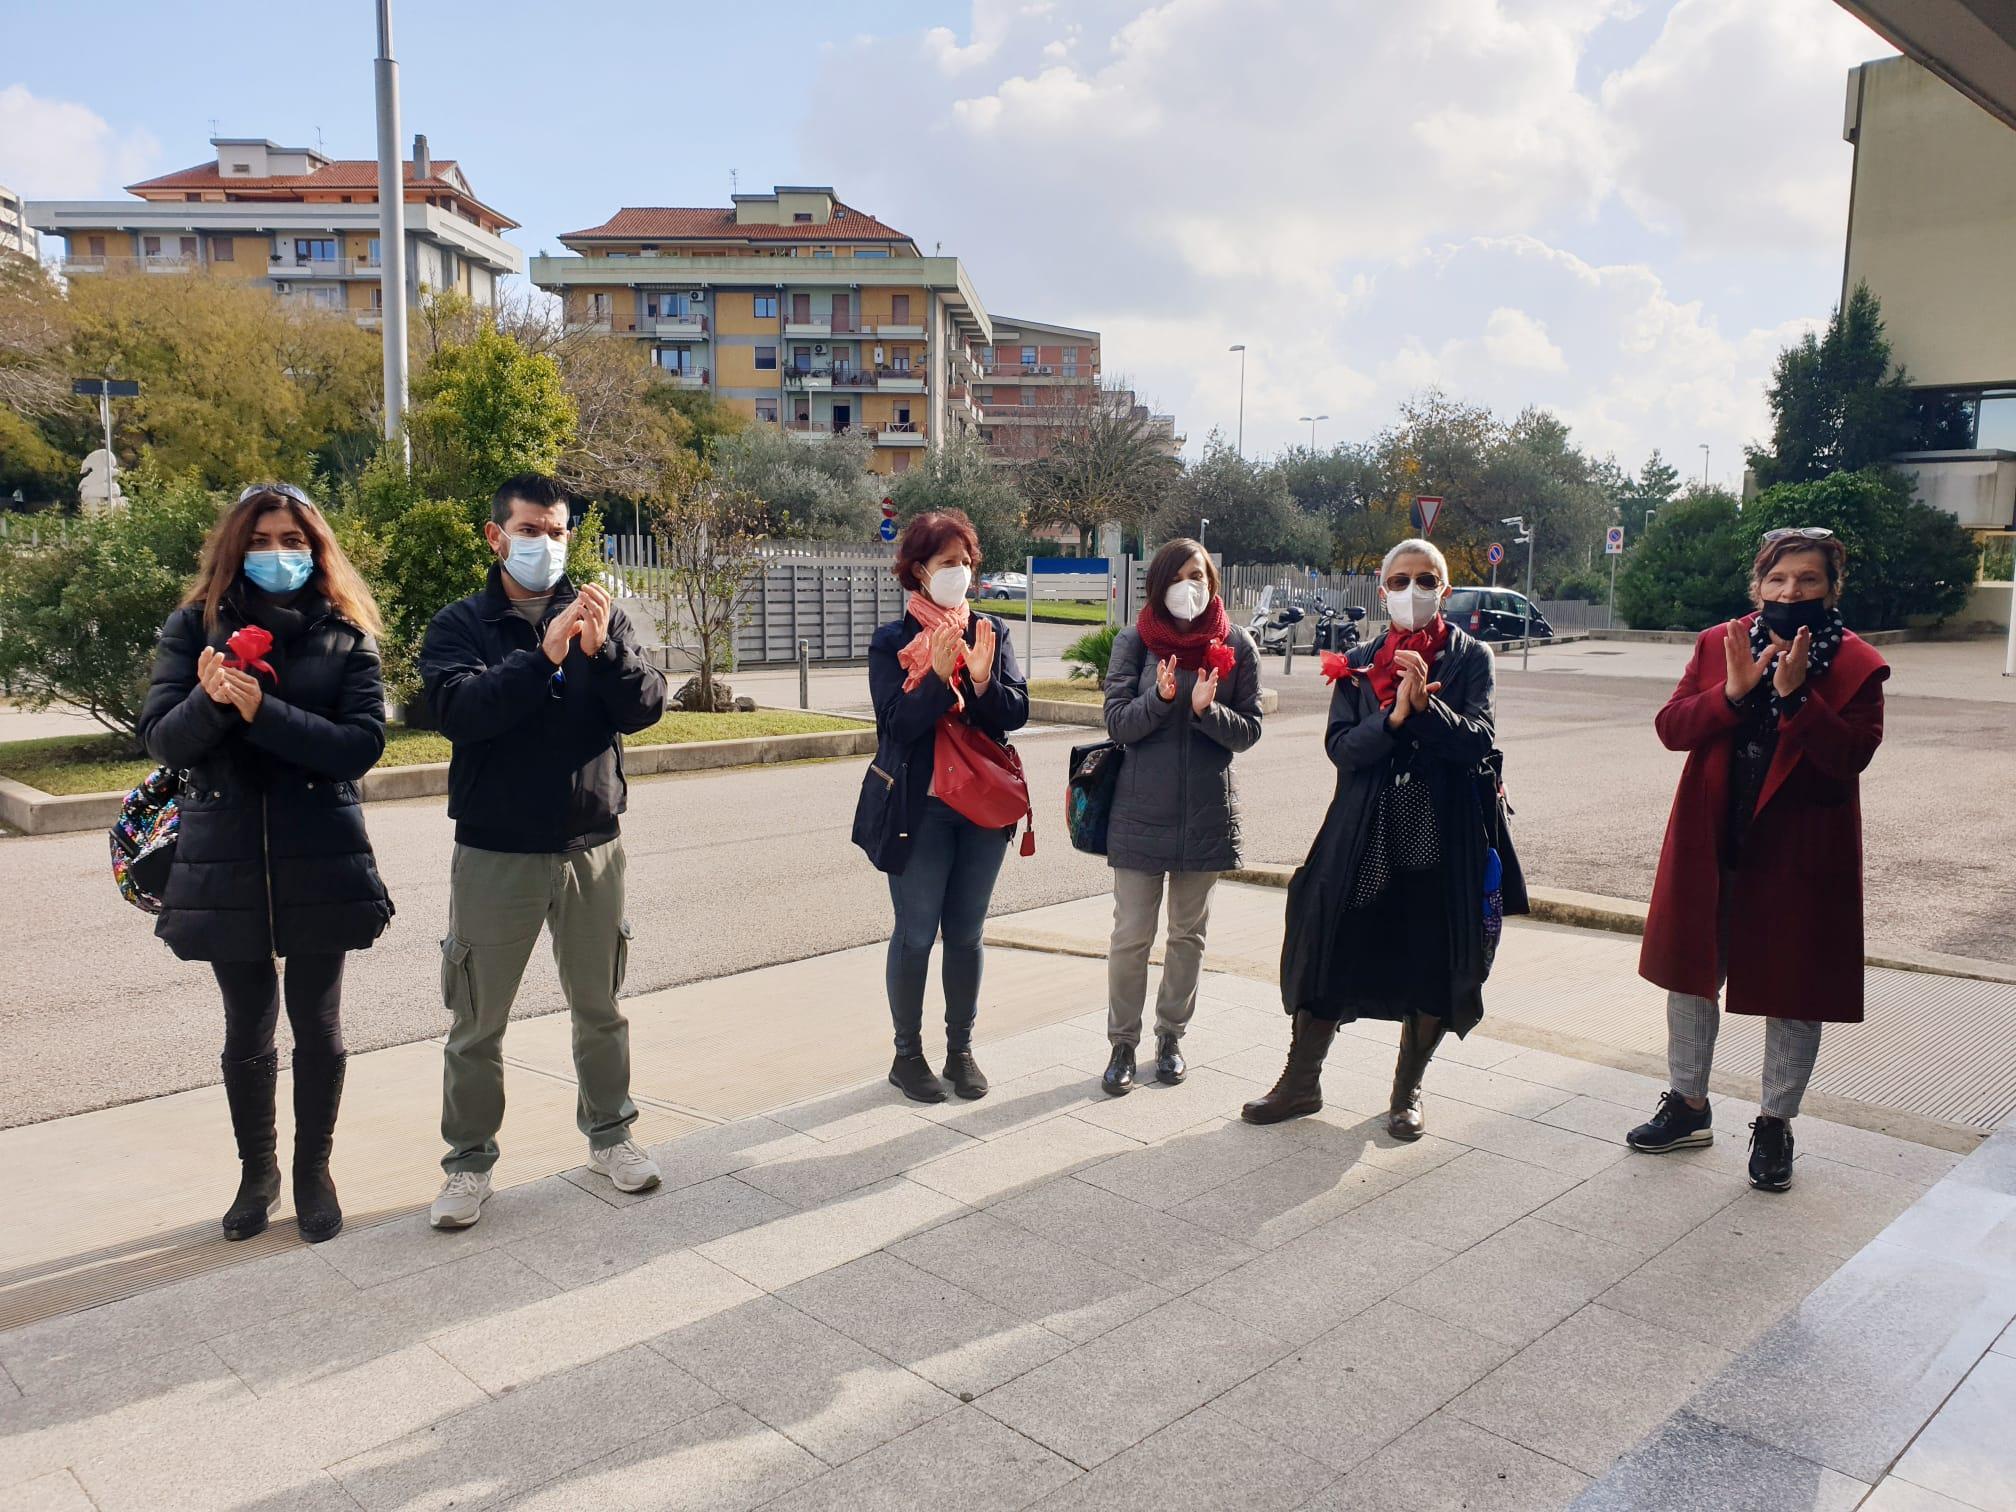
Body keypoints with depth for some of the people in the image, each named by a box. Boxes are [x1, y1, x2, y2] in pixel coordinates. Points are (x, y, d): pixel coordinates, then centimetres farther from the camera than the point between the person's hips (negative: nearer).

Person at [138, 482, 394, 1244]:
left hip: (320, 861, -1)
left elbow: (363, 744, -11)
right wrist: (209, 699, -24)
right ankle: (257, 1172, 32)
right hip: (225, 863, 1)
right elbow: (161, 738, -4)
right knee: (246, 1030, 12)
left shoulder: (346, 636, 0)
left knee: (317, 1024, 8)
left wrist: (263, 711, -21)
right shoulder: (195, 627, 4)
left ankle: (313, 1171, 27)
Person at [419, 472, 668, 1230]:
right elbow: (461, 711, -19)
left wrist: (603, 649, -26)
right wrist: (545, 656, -31)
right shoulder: (460, 626, -1)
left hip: (592, 846, 2)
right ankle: (469, 1163, 23)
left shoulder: (599, 617, 4)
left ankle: (609, 1134, 33)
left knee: (599, 1006, 15)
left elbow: (646, 706, -8)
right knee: (477, 1023, 7)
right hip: (495, 851, -2)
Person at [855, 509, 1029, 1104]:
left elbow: (1017, 713, -2)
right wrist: (938, 675, -27)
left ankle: (961, 1049, 24)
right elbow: (896, 721, -14)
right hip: (919, 807, -3)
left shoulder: (991, 632, 5)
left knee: (966, 934, 11)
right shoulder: (892, 642, -4)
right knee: (915, 935, 3)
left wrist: (982, 679, -20)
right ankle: (907, 1054, 17)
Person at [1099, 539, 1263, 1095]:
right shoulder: (1135, 641, -2)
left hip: (1206, 812, 2)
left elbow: (1248, 731, -2)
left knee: (1188, 933, 14)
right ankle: (1122, 1043, 16)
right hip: (1141, 809, -1)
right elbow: (1117, 723, -6)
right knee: (1131, 935, 2)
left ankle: (1171, 1036, 29)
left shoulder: (1236, 645, 0)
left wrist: (1207, 710, -21)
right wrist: (1160, 698, -24)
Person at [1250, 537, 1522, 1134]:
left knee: (1434, 967, 8)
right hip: (1364, 836, 1)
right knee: (1331, 952, 5)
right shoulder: (1358, 665, 6)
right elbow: (1340, 746, -4)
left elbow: (1479, 740, -10)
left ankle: (1407, 1090, 28)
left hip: (1444, 837, -1)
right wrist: (1393, 717, -21)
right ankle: (1301, 1083, 21)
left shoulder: (1470, 658, 2)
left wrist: (1425, 705, -25)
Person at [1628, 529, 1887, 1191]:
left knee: (1793, 990, 8)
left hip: (1799, 853, -3)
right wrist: (1732, 692, -22)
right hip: (1709, 846, 3)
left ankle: (1775, 1122, 27)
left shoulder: (1857, 665, -6)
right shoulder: (1717, 644, 2)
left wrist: (1796, 693, -27)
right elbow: (1671, 726, -7)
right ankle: (1688, 1104, 32)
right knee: (1691, 972, 14)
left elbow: (1851, 754, -19)